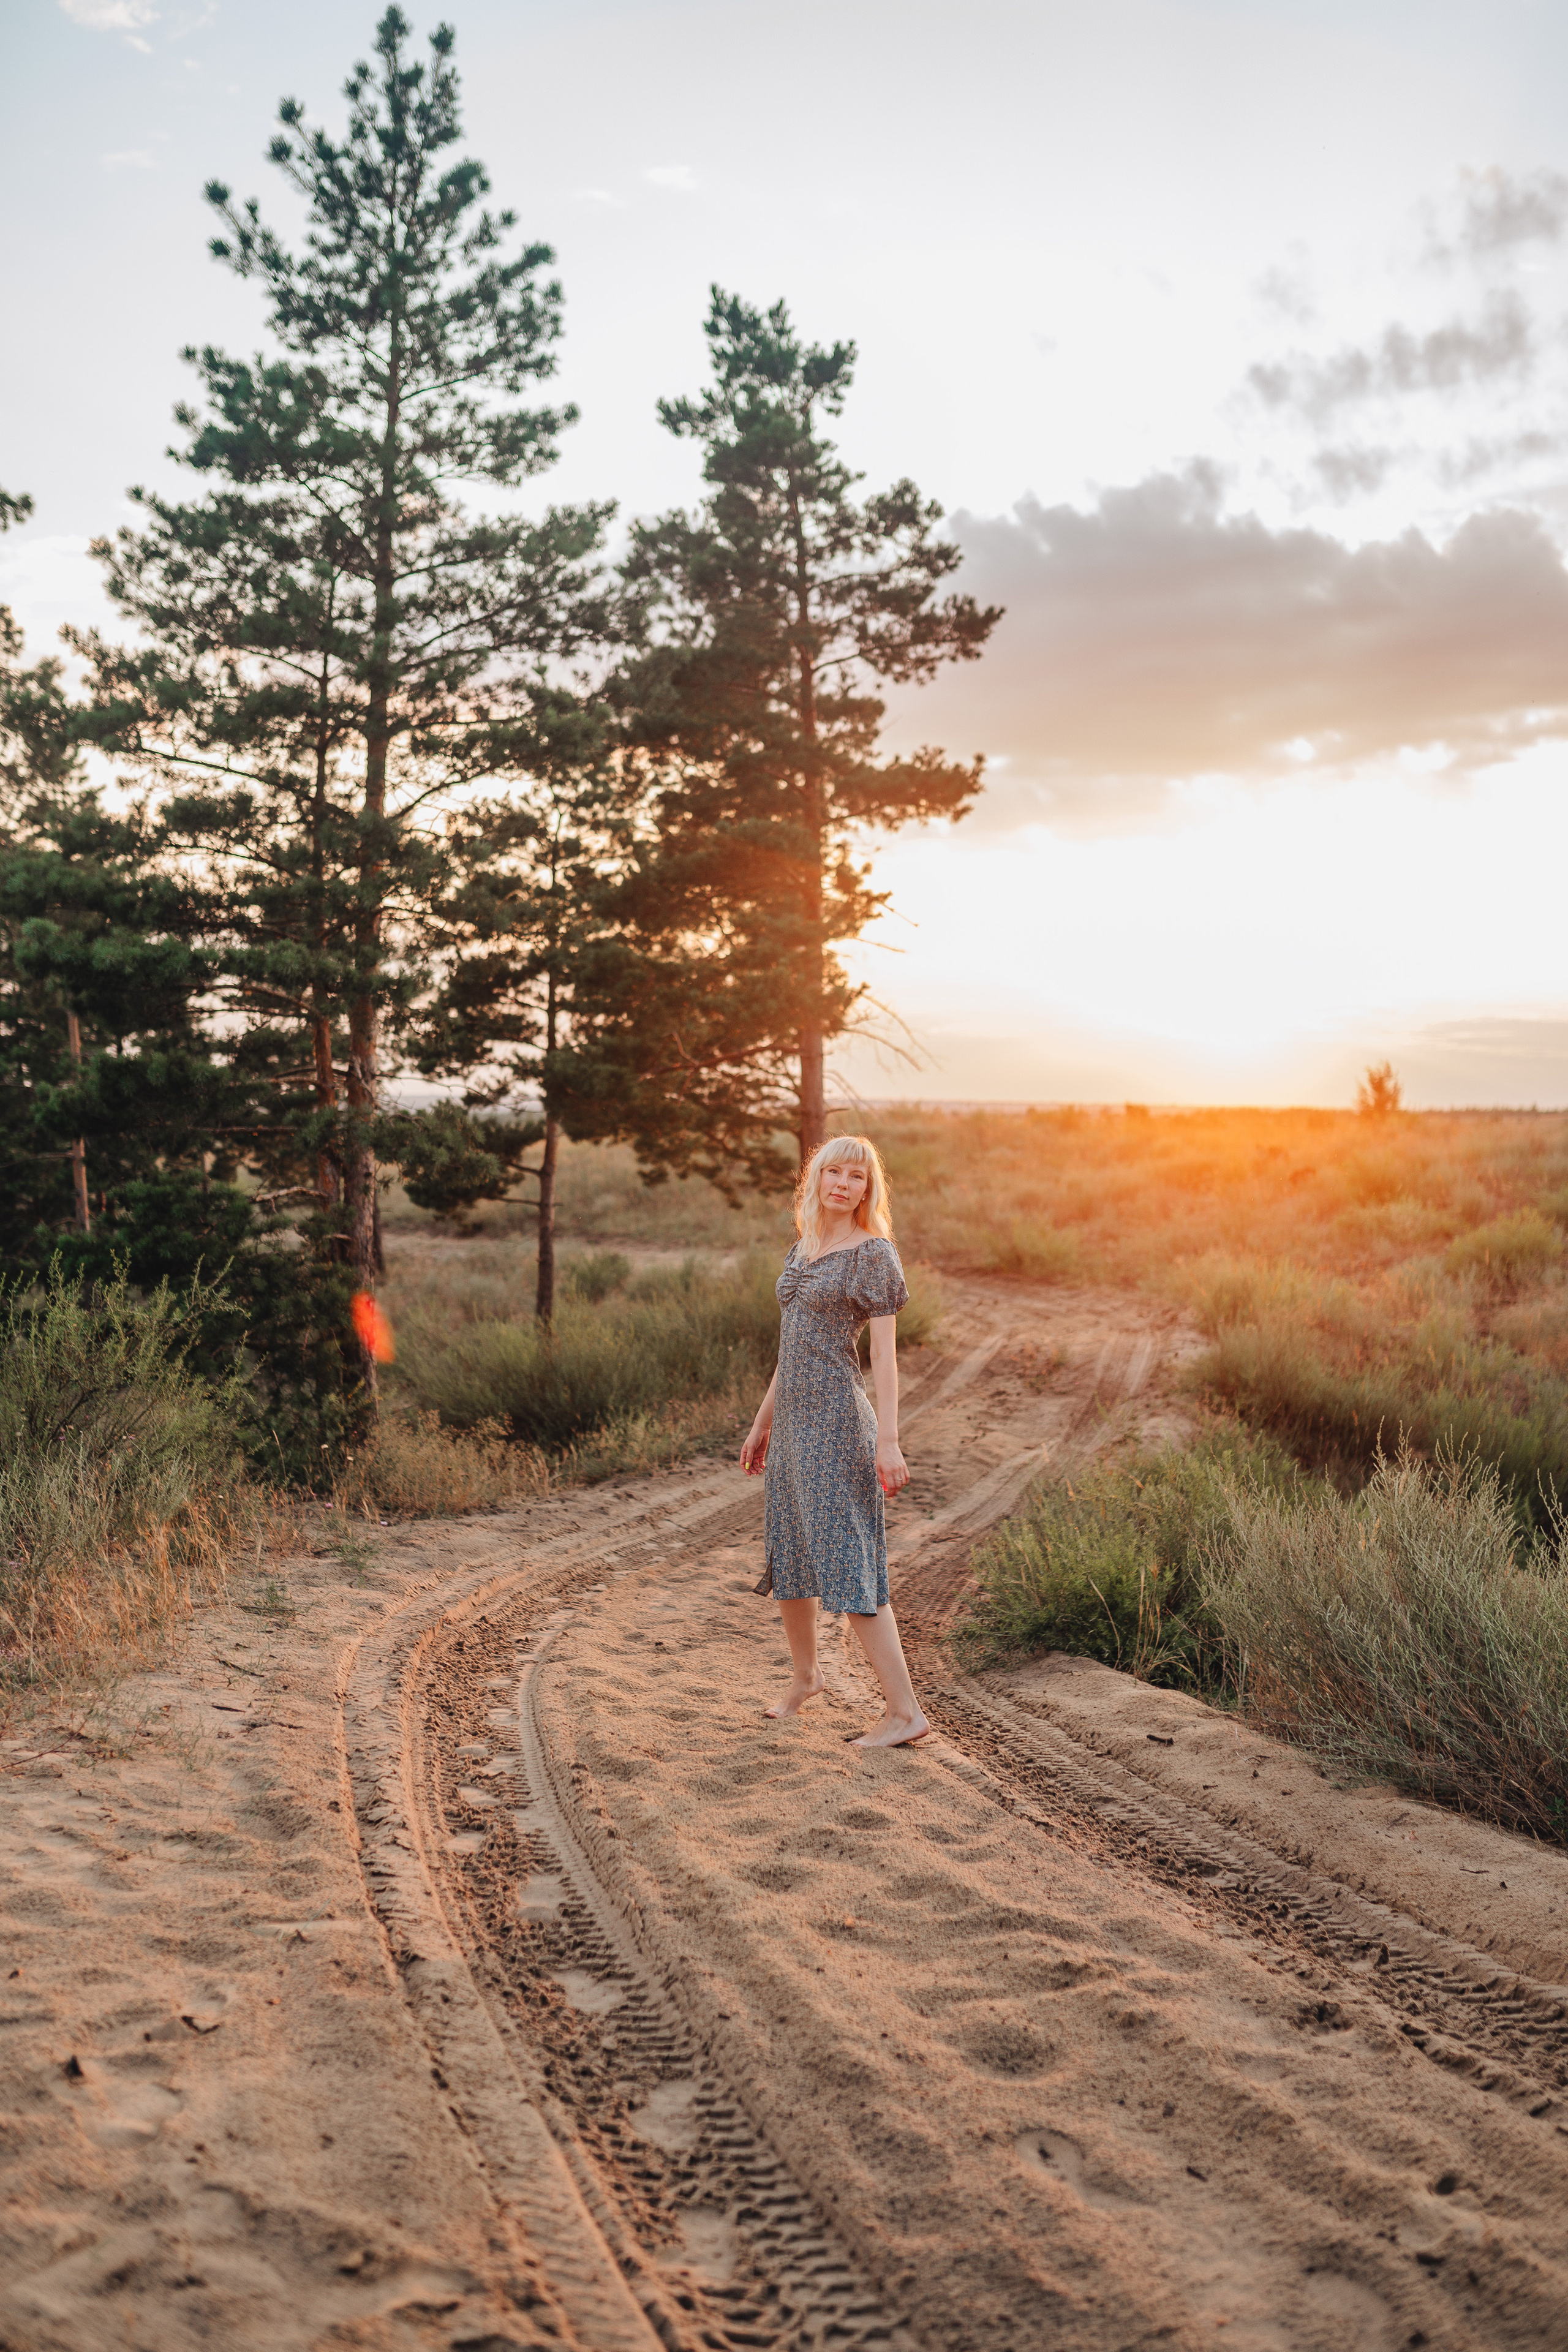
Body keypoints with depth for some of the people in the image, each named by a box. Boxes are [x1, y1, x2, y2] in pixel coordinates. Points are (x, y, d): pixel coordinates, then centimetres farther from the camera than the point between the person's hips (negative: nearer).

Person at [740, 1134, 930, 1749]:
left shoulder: (873, 1253, -8)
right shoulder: (803, 1249, 14)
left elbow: (883, 1353, -13)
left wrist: (888, 1441, -19)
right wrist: (762, 1422, 21)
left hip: (838, 1420, -8)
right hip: (793, 1420, 8)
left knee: (848, 1562, -9)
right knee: (788, 1556, 17)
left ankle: (905, 1710, -3)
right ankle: (805, 1675, 37)